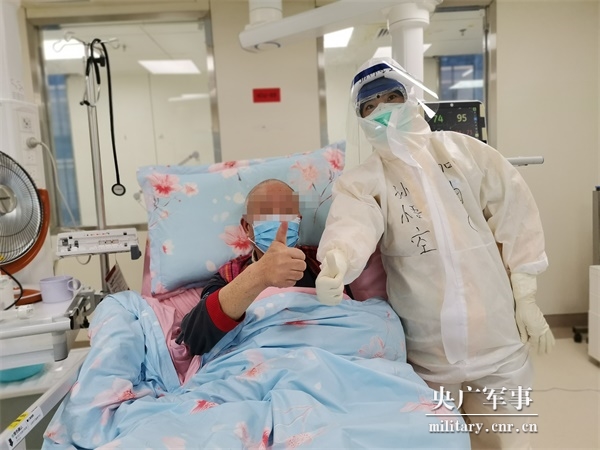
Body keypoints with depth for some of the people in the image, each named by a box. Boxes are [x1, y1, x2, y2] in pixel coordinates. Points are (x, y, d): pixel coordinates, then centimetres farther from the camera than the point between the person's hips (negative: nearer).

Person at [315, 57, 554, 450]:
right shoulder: (363, 181, -4)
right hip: (428, 348, -1)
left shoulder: (464, 150, 2)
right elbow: (353, 225, -26)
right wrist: (335, 263, -48)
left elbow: (515, 218, 4)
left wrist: (525, 299, 2)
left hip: (495, 333, 2)